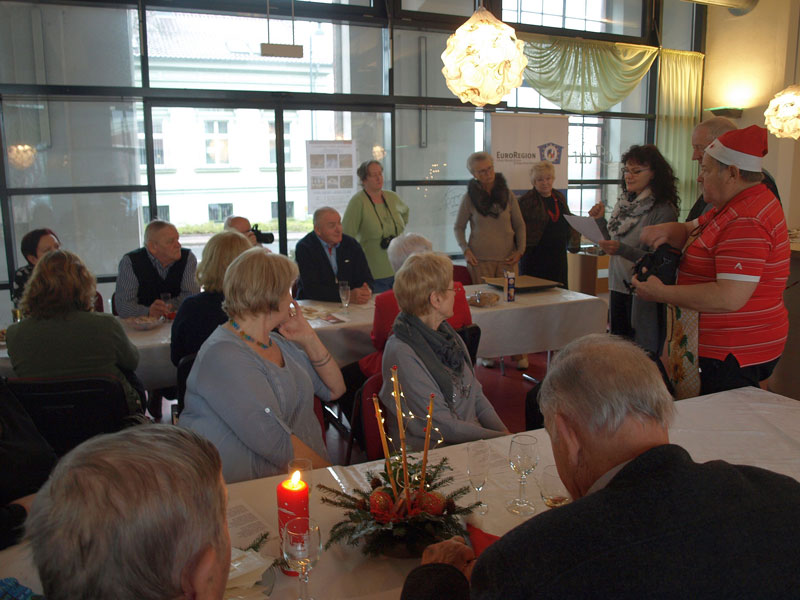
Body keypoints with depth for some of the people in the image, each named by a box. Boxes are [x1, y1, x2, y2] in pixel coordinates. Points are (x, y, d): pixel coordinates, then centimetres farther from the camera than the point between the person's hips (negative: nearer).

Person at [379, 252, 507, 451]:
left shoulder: (447, 334, 8)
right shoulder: (401, 353, -17)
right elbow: (443, 426, -16)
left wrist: (505, 433, 0)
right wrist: (501, 438, -12)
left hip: (472, 439, 7)